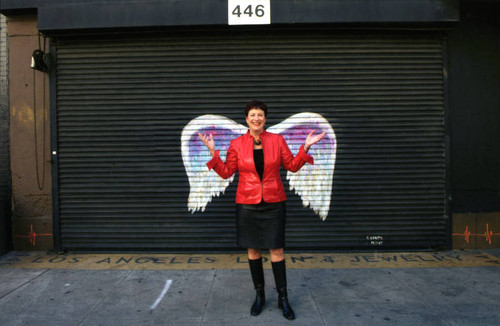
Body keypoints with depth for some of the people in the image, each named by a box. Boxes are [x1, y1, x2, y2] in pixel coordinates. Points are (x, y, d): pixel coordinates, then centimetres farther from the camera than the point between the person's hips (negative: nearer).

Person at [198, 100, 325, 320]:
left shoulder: (277, 140, 0)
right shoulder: (236, 144, 0)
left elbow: (292, 165, 6)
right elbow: (226, 172, 1)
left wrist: (305, 148, -5)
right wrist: (213, 153, -8)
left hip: (273, 203, 0)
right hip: (247, 203, 1)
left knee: (276, 250, 3)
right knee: (252, 250, 11)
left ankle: (283, 298, 20)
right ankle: (259, 295, 29)